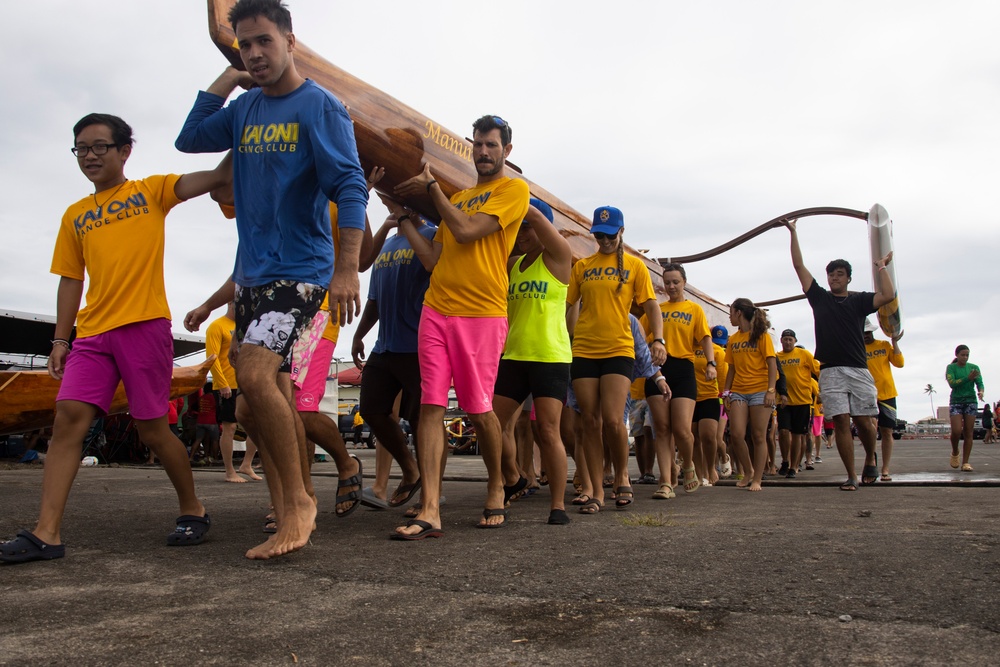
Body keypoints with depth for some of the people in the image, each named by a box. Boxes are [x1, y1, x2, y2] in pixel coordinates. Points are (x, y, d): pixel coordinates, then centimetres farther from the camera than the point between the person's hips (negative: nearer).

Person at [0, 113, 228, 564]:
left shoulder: (151, 191, 8)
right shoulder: (75, 215, 19)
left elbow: (217, 177, -3)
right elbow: (71, 280, 18)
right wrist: (60, 339, 13)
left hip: (145, 325, -4)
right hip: (92, 333, 5)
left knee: (152, 427, -1)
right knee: (68, 417, -7)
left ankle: (193, 511, 17)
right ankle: (47, 534, -4)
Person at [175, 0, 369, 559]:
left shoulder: (321, 106, -6)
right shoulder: (244, 109, 15)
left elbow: (350, 187, -13)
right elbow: (191, 139, 15)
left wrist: (348, 268, -23)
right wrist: (227, 80, 10)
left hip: (301, 270, -7)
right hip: (252, 272, 7)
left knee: (256, 374, -24)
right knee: (273, 398, 9)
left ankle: (296, 501, -9)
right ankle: (293, 512, 22)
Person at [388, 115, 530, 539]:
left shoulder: (514, 189, 3)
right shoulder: (457, 197, 23)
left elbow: (466, 231, -10)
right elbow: (435, 256, 18)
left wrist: (431, 187, 2)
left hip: (481, 313, -5)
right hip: (436, 309, 6)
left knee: (478, 409, 0)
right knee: (430, 405, -4)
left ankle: (497, 485, 27)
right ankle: (429, 512, -4)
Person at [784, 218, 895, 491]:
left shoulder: (859, 300, 12)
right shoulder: (819, 297, 13)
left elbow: (888, 296, -5)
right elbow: (799, 266, 11)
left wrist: (881, 267, 6)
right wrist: (793, 234, 10)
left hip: (858, 369, 0)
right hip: (830, 371, 0)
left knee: (862, 420, -2)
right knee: (841, 422, -5)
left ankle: (870, 459, 27)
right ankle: (852, 476, 0)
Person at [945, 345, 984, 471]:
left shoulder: (974, 367, 5)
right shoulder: (951, 367, 0)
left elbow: (980, 383, -3)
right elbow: (952, 383, -13)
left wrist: (981, 391, -25)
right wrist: (968, 378, -26)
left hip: (971, 401, 2)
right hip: (956, 402, -2)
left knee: (968, 433, -1)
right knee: (956, 431, -13)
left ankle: (965, 462, 0)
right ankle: (955, 453, 16)